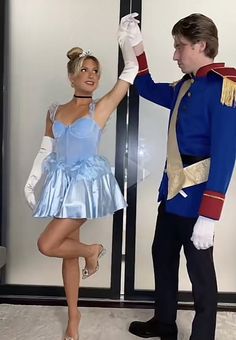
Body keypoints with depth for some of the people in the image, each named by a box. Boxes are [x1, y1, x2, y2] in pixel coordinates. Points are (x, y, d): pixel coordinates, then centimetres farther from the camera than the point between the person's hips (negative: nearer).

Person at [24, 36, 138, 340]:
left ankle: (92, 250, 18)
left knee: (47, 245, -13)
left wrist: (126, 40, -6)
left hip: (87, 183, -4)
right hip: (61, 184, 5)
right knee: (68, 251, 12)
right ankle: (73, 315, 30)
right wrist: (30, 182, 10)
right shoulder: (54, 111, 6)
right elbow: (46, 151, 12)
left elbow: (131, 70, -7)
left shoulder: (101, 108, -5)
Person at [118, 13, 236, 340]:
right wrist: (137, 46, 17)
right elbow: (148, 89, 27)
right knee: (162, 256, 20)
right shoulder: (185, 85, 10)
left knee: (200, 271, 7)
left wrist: (208, 216, -24)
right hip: (172, 190, 9)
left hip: (197, 198, -9)